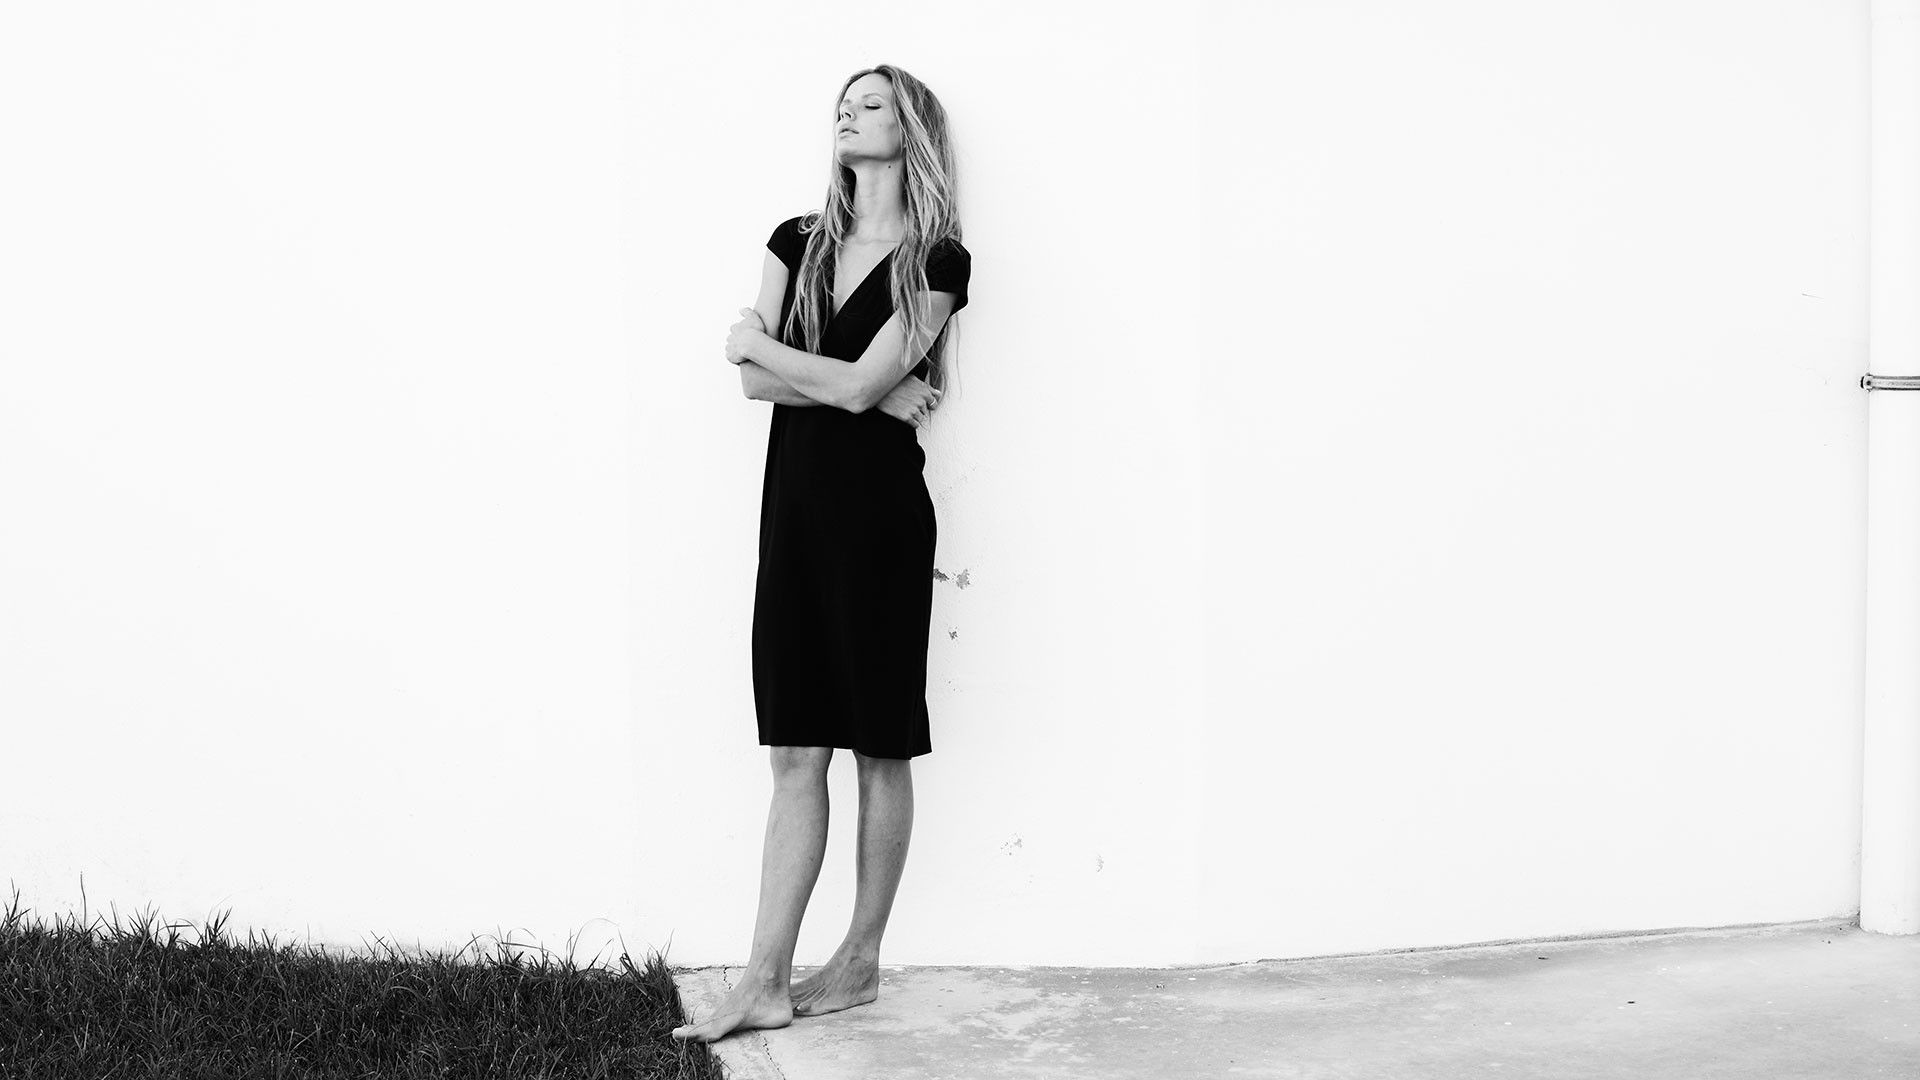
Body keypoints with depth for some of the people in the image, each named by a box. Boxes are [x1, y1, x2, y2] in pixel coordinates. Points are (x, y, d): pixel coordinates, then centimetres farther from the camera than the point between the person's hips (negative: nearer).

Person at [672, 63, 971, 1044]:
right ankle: (764, 983, 3)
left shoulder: (937, 259, -3)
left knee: (880, 750, 4)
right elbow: (756, 382, 0)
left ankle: (860, 963, 15)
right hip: (793, 506, 5)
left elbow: (857, 383, -13)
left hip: (879, 514, -4)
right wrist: (878, 390, -10)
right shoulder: (796, 241, 11)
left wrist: (757, 341, 0)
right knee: (795, 754, 3)